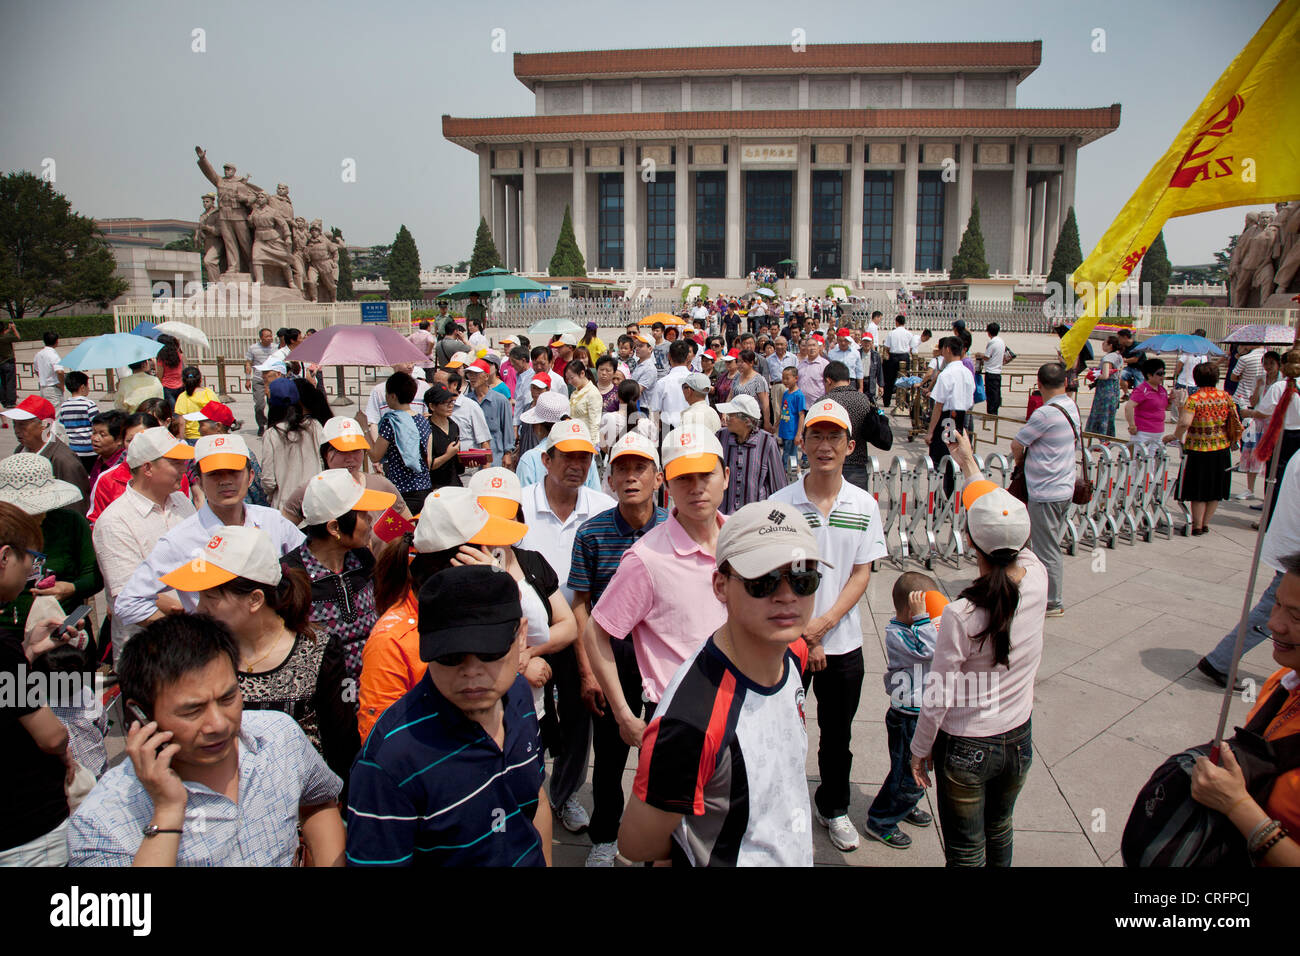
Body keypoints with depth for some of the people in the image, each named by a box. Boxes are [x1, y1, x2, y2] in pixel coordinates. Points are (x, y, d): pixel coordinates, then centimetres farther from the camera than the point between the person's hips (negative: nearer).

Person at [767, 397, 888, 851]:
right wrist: (804, 636, -12)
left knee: (837, 733, 17)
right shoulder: (780, 503, -9)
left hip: (843, 641, 2)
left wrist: (825, 622, -14)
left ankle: (833, 807, 40)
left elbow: (861, 574, -2)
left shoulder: (864, 505, -2)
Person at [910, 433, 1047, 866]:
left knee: (966, 852, 17)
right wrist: (967, 461, 14)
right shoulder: (1037, 579, -17)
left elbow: (939, 697, -19)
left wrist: (920, 749, -1)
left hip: (966, 749, -5)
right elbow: (1005, 519, 1)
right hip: (1019, 740, 5)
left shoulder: (960, 616, -30)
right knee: (999, 831, 29)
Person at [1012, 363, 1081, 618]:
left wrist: (1019, 461, 9)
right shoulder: (1073, 408, 6)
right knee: (1051, 547, 20)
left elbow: (1016, 445, -14)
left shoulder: (1046, 414, -22)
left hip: (1045, 493, -9)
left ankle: (1053, 603, 12)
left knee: (1046, 550, 2)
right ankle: (1053, 597, 30)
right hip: (1064, 488, 9)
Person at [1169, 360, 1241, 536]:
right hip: (1221, 449, 3)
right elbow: (1236, 423, 4)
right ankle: (1205, 523, 21)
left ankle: (1197, 525, 10)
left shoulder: (1194, 399, -13)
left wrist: (1175, 436, -9)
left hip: (1197, 449, -3)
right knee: (1215, 489, 16)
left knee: (1198, 490, 7)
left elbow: (1185, 423, -26)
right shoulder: (1225, 396, -1)